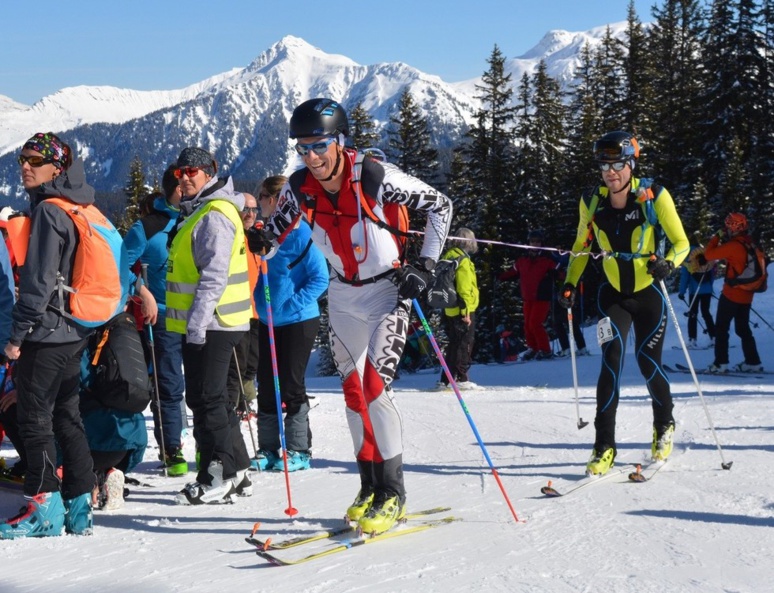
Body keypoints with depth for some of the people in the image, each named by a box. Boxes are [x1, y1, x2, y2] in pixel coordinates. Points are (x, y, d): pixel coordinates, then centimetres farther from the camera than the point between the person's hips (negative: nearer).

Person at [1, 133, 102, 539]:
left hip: (47, 330, -9)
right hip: (76, 330, 9)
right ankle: (79, 508, 15)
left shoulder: (48, 211, -13)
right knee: (67, 417, 12)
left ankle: (44, 508, -3)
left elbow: (38, 280, -18)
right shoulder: (82, 210, 14)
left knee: (34, 418, -3)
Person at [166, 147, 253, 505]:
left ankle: (218, 478, -2)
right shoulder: (198, 212, 20)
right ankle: (236, 473, 21)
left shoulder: (214, 215, -13)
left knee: (206, 399, -7)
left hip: (210, 324, -11)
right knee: (212, 399, 15)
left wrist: (197, 321, -25)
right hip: (204, 324, 11)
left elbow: (214, 274, -22)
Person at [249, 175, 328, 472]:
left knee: (291, 386, -1)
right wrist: (259, 306, 6)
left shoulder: (300, 231, -13)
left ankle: (299, 450, 11)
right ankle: (268, 448, 18)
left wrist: (291, 304, -19)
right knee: (266, 387, 8)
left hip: (298, 321, -7)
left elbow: (320, 278, -15)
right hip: (267, 322, 7)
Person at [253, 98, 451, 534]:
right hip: (343, 295, 6)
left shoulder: (375, 177, -22)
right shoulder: (300, 188, -8)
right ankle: (371, 486, 19)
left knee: (375, 385, -17)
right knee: (352, 390, 7)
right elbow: (277, 232, 9)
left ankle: (392, 493, -7)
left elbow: (440, 205, -12)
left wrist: (425, 267, -16)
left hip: (388, 290, -6)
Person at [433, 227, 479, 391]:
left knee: (454, 344, 14)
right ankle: (461, 378, -2)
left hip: (450, 309, 8)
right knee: (464, 345, -2)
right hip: (463, 309, -8)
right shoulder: (463, 260, -14)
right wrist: (465, 311, -19)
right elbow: (464, 287, -19)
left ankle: (445, 380, 15)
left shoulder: (448, 257, 14)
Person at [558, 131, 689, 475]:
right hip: (613, 295, 2)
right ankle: (604, 446, -10)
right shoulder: (592, 202, -5)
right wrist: (570, 284, -1)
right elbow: (581, 247, 10)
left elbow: (681, 243, -9)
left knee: (648, 362, -2)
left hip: (648, 294, -2)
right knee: (611, 362, -13)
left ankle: (664, 426, 27)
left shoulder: (654, 197, -14)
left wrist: (667, 263, -29)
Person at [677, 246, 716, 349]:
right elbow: (712, 275, 12)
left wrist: (681, 292, -3)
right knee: (706, 312, 14)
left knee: (693, 314, 1)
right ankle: (713, 337, 8)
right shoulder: (707, 258, 7)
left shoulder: (688, 262, -6)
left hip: (694, 291, -4)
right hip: (707, 291, 4)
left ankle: (692, 340, -8)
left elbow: (684, 277, -7)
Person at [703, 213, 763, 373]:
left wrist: (717, 237, -3)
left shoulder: (733, 246, -19)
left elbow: (709, 254, -16)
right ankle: (753, 362, 14)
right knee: (743, 328, 15)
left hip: (731, 293, -7)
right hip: (747, 294, 7)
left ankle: (720, 363, -3)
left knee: (721, 327, 0)